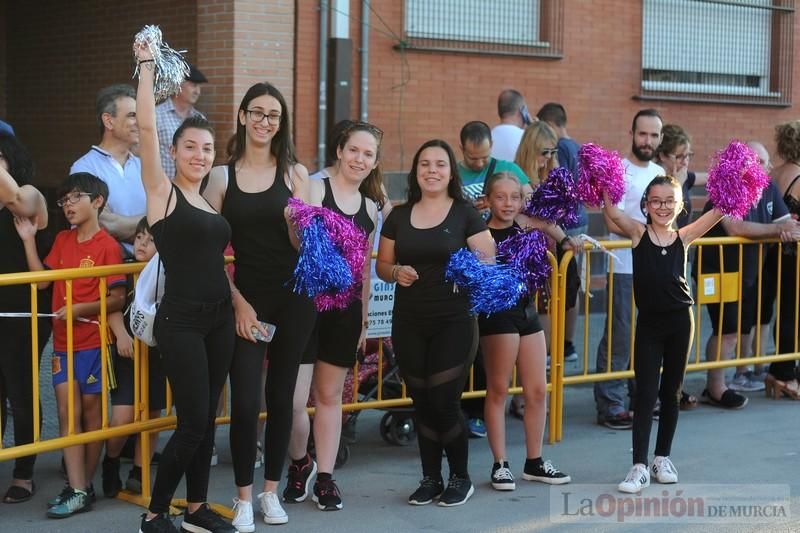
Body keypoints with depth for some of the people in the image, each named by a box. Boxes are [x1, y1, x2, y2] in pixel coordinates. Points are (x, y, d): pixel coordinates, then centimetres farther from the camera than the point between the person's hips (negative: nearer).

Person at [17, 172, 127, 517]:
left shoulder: (107, 246, -9)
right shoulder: (63, 240, 10)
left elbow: (118, 298, -12)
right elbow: (42, 279, 4)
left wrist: (80, 309, -21)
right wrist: (28, 240, -1)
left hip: (94, 342, -5)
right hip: (63, 342, 5)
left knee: (91, 410, 5)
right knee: (67, 412, -1)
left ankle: (84, 485, 15)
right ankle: (76, 491, -2)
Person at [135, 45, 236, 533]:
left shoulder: (213, 200, 12)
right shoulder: (162, 191, -6)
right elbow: (147, 127, -16)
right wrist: (147, 66, -14)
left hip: (219, 317, 6)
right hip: (181, 321, -6)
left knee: (206, 419, 12)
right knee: (192, 422, -6)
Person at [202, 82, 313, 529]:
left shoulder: (294, 173, 3)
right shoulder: (222, 176, 3)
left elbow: (303, 245, 2)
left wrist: (296, 221, -19)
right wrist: (238, 303, -7)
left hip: (293, 296, 1)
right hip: (246, 298, -1)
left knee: (281, 397, 8)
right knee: (245, 401, -6)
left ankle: (271, 491, 21)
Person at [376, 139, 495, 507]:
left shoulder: (465, 214, -2)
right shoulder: (399, 216, 8)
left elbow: (489, 262, -4)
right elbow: (382, 265, 12)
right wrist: (396, 272, -10)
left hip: (454, 322, -3)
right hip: (408, 324, 3)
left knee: (444, 402, -5)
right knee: (422, 403, 8)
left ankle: (460, 477, 14)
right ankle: (430, 478, 20)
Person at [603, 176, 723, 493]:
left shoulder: (684, 236, 2)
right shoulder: (638, 233, -2)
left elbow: (719, 211, -1)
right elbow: (610, 211, -14)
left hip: (680, 322, 2)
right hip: (649, 323, -2)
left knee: (671, 393, 12)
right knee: (645, 394, -3)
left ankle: (663, 458, 26)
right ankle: (640, 466, -1)